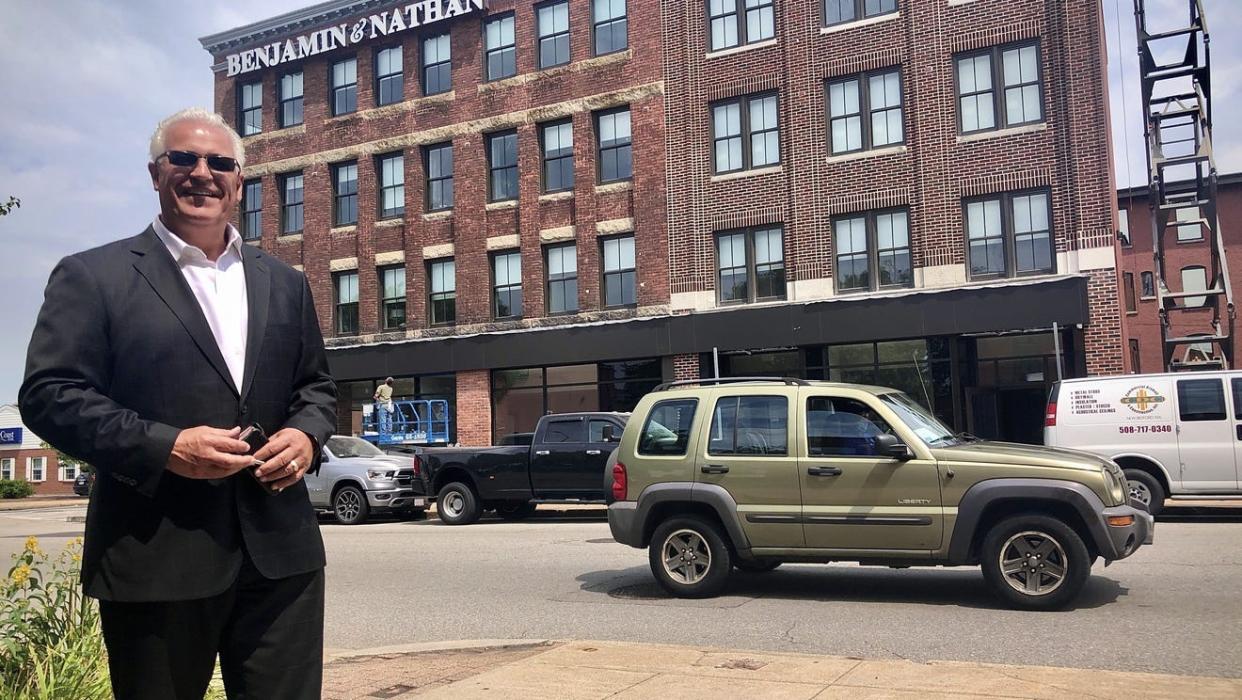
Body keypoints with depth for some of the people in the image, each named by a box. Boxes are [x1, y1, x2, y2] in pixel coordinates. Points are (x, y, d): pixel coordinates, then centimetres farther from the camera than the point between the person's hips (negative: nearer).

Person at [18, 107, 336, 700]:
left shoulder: (284, 283, 15)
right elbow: (48, 395, -5)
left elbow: (316, 385, 20)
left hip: (279, 551, 4)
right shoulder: (92, 276, 1)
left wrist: (306, 434, -3)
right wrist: (164, 447, -18)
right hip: (155, 559, -3)